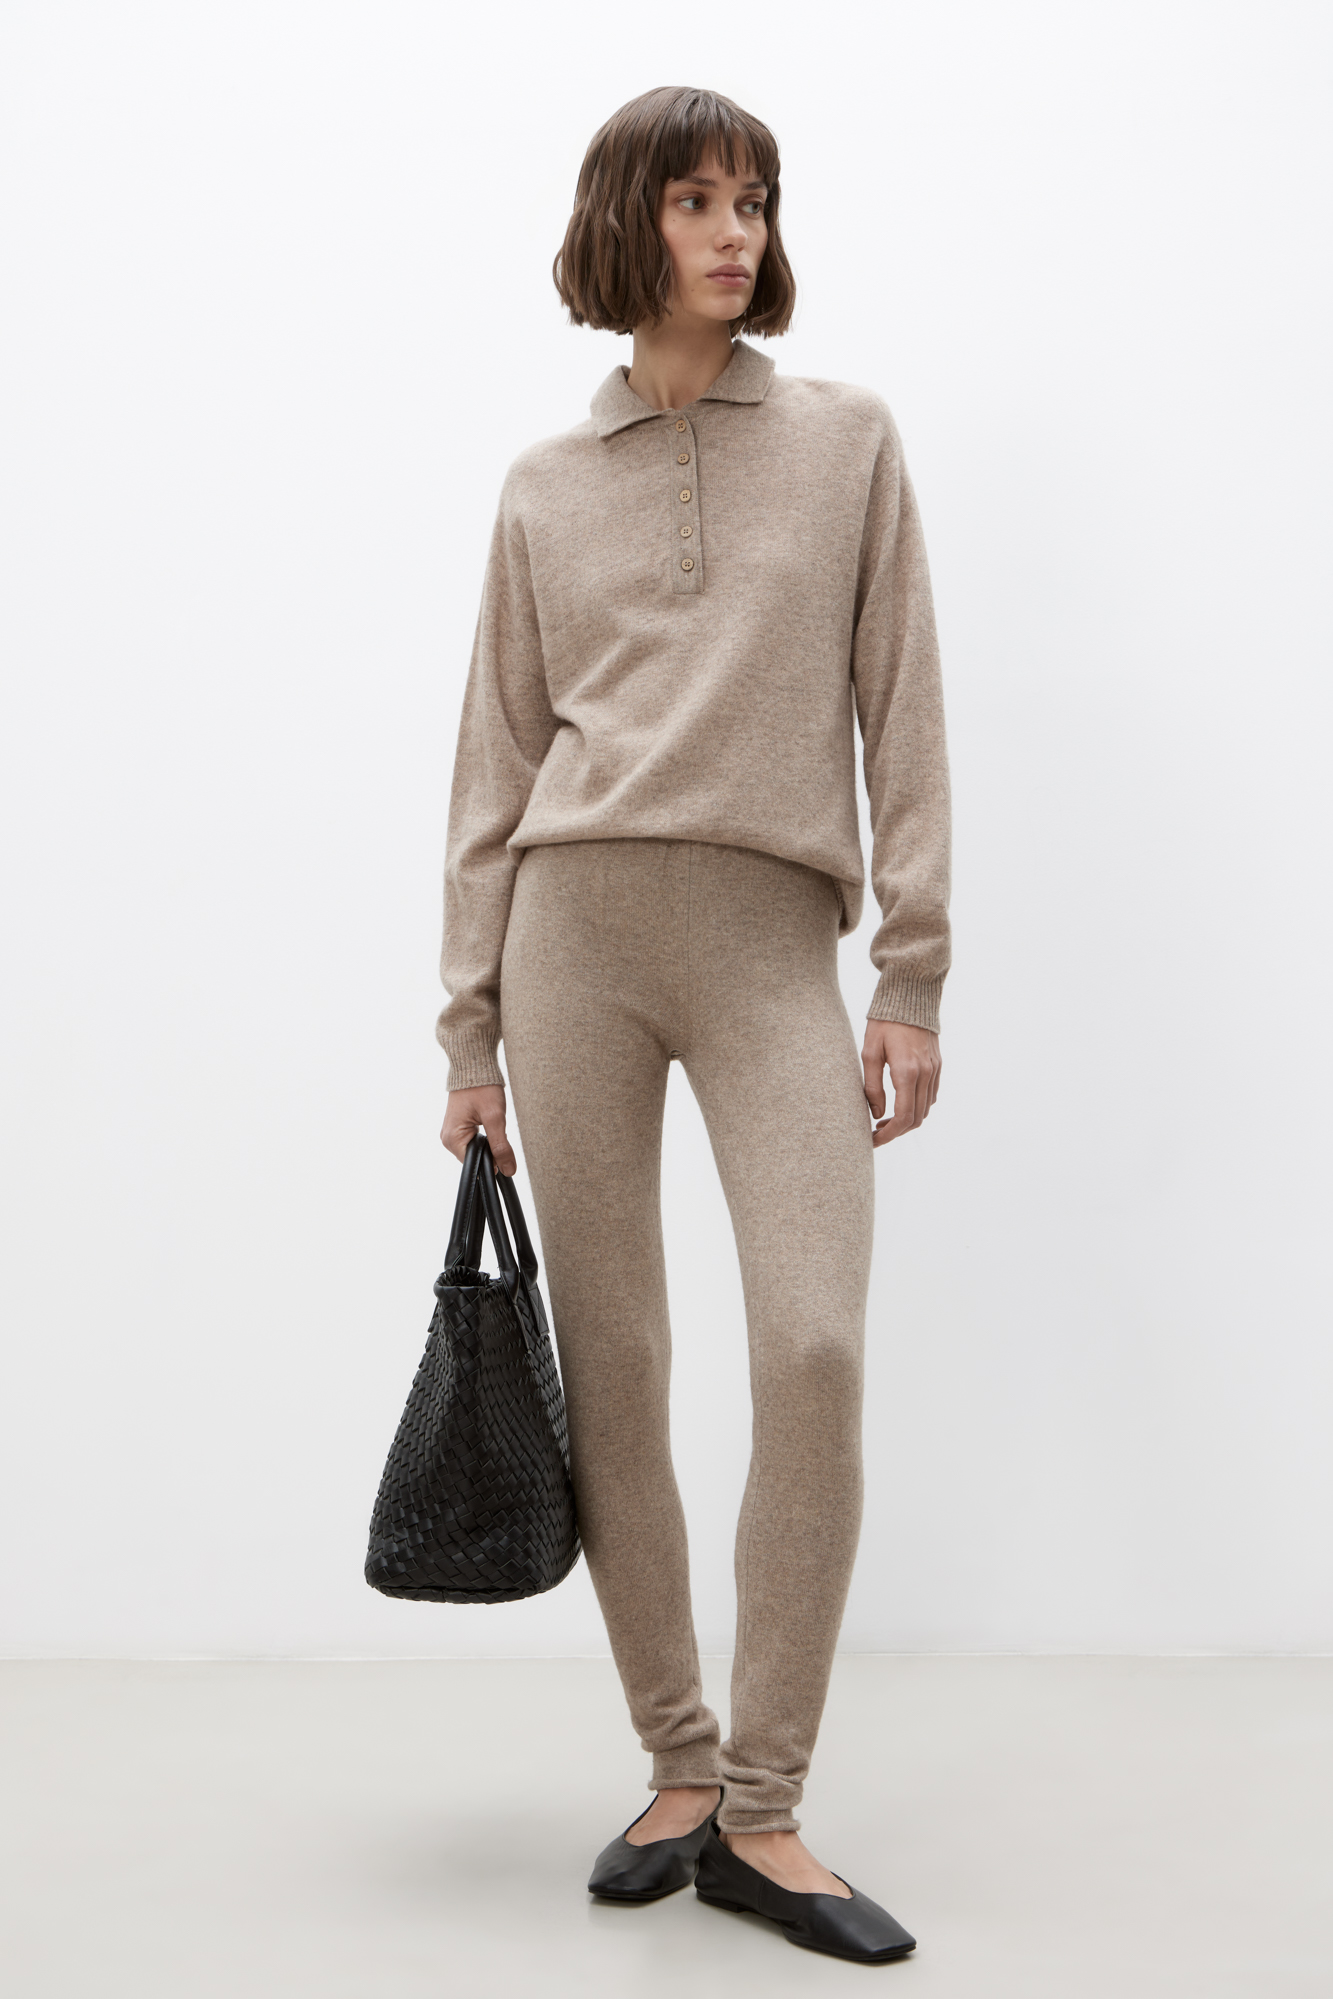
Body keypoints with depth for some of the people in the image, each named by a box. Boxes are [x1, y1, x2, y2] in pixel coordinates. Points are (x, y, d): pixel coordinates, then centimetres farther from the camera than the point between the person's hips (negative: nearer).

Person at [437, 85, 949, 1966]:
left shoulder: (849, 440, 10)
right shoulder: (545, 486, 12)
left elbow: (901, 715, 6)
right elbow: (500, 762, 12)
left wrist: (914, 973, -1)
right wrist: (471, 1020, 7)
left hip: (775, 940, -1)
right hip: (576, 925, 1)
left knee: (817, 1344, -15)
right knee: (612, 1367, 2)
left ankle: (761, 1808, -3)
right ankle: (678, 1767, 17)